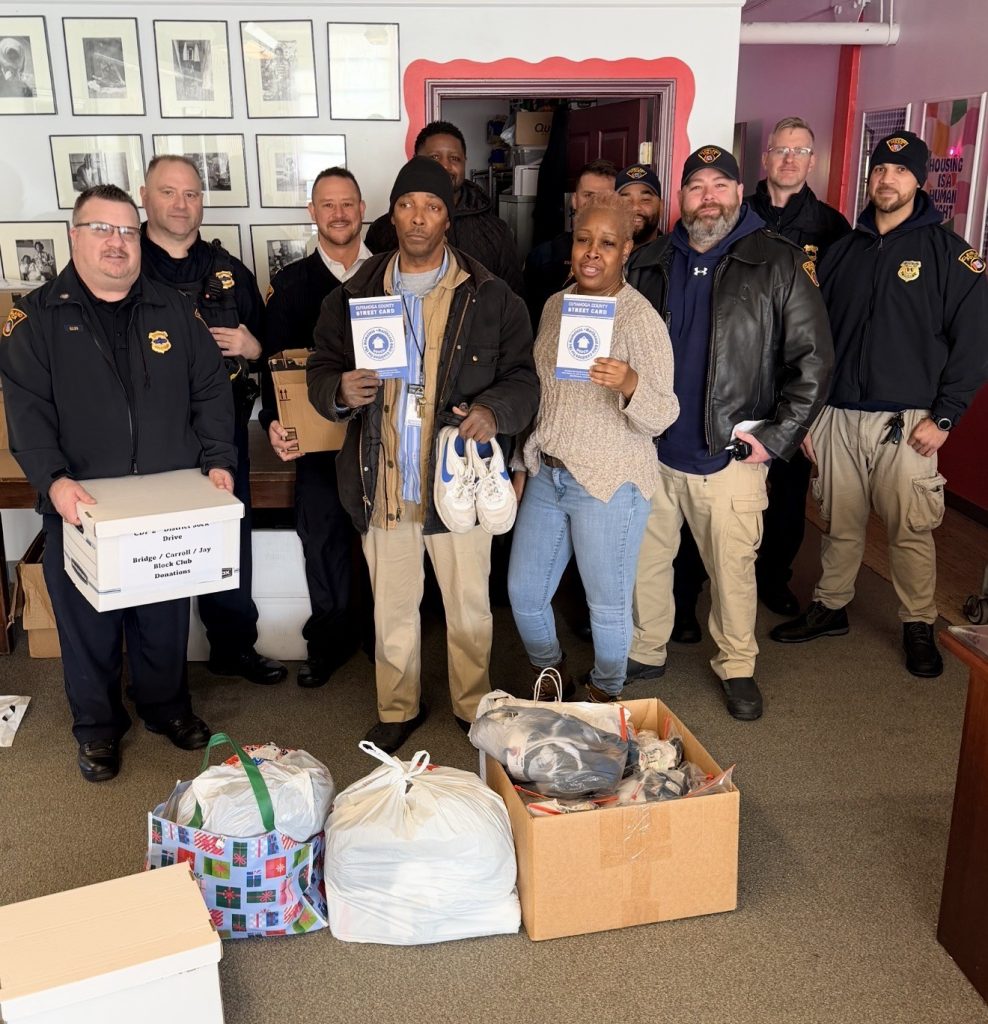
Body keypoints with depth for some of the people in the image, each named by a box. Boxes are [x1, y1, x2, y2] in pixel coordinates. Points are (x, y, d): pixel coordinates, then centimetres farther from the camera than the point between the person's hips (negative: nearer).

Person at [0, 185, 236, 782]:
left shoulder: (175, 312, 8)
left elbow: (212, 392, 8)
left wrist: (218, 460, -6)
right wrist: (53, 480, -22)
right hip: (80, 508, -2)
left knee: (166, 617, 15)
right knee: (88, 623, 9)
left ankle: (166, 705, 37)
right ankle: (97, 726, 29)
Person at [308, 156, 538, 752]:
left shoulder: (490, 298, 0)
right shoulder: (354, 296, 6)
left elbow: (523, 375, 1)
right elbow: (321, 372, 9)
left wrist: (495, 409, -20)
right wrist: (341, 391, -15)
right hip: (383, 484, 2)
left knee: (470, 608, 12)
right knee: (393, 609, 16)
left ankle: (474, 707, 33)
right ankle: (398, 709, 35)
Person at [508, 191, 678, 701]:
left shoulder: (640, 318, -14)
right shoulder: (555, 305, 6)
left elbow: (662, 416, -17)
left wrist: (630, 384, -37)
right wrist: (522, 465, 17)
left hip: (610, 485, -6)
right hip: (547, 476, 6)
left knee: (608, 604, 9)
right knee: (523, 592, 13)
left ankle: (605, 693, 34)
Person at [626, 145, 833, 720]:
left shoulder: (779, 264, -3)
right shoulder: (650, 264, 8)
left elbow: (813, 358, -5)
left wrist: (777, 436, -10)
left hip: (729, 453, -3)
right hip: (651, 451, 4)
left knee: (733, 567, 7)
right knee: (646, 561, 13)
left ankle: (737, 667, 27)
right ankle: (646, 653, 33)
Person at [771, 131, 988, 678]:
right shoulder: (845, 250, 10)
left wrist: (944, 416, -10)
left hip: (907, 421, -3)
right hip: (837, 417, 3)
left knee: (911, 530, 2)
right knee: (840, 525, 12)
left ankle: (919, 626, 19)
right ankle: (830, 608, 29)